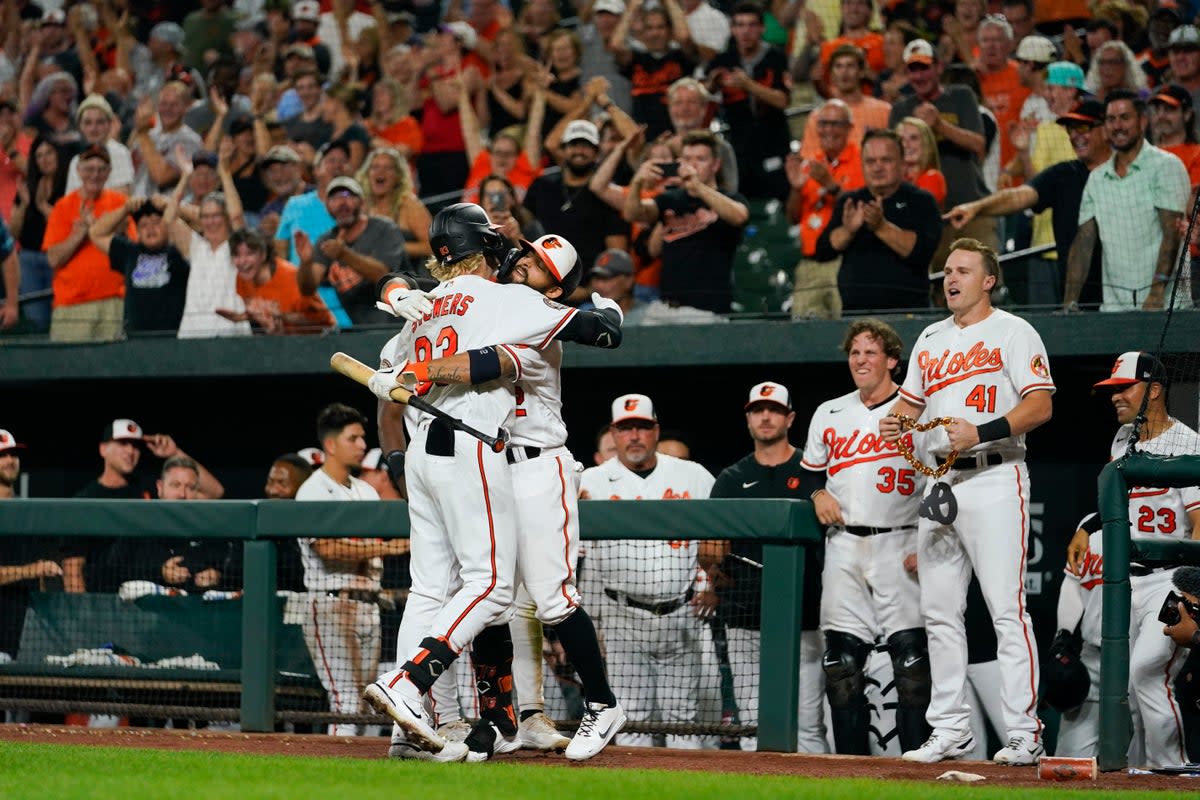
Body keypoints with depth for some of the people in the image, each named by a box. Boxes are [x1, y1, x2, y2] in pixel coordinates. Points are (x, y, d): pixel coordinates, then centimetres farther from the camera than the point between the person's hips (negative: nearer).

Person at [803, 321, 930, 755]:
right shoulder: (828, 414, 16)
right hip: (842, 547, 5)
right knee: (842, 656, 1)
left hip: (899, 547, -5)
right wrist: (818, 494, 3)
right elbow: (810, 473, 26)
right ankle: (851, 763, 6)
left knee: (910, 653, -12)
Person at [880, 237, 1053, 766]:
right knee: (938, 611, 7)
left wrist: (982, 432, -23)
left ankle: (1024, 733, -13)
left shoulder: (1013, 333, -2)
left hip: (994, 479, -7)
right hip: (939, 482, 7)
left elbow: (1040, 405, -11)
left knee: (1007, 609, -12)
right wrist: (894, 424, 1)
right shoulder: (931, 339, 19)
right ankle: (950, 730, 13)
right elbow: (910, 401, 25)